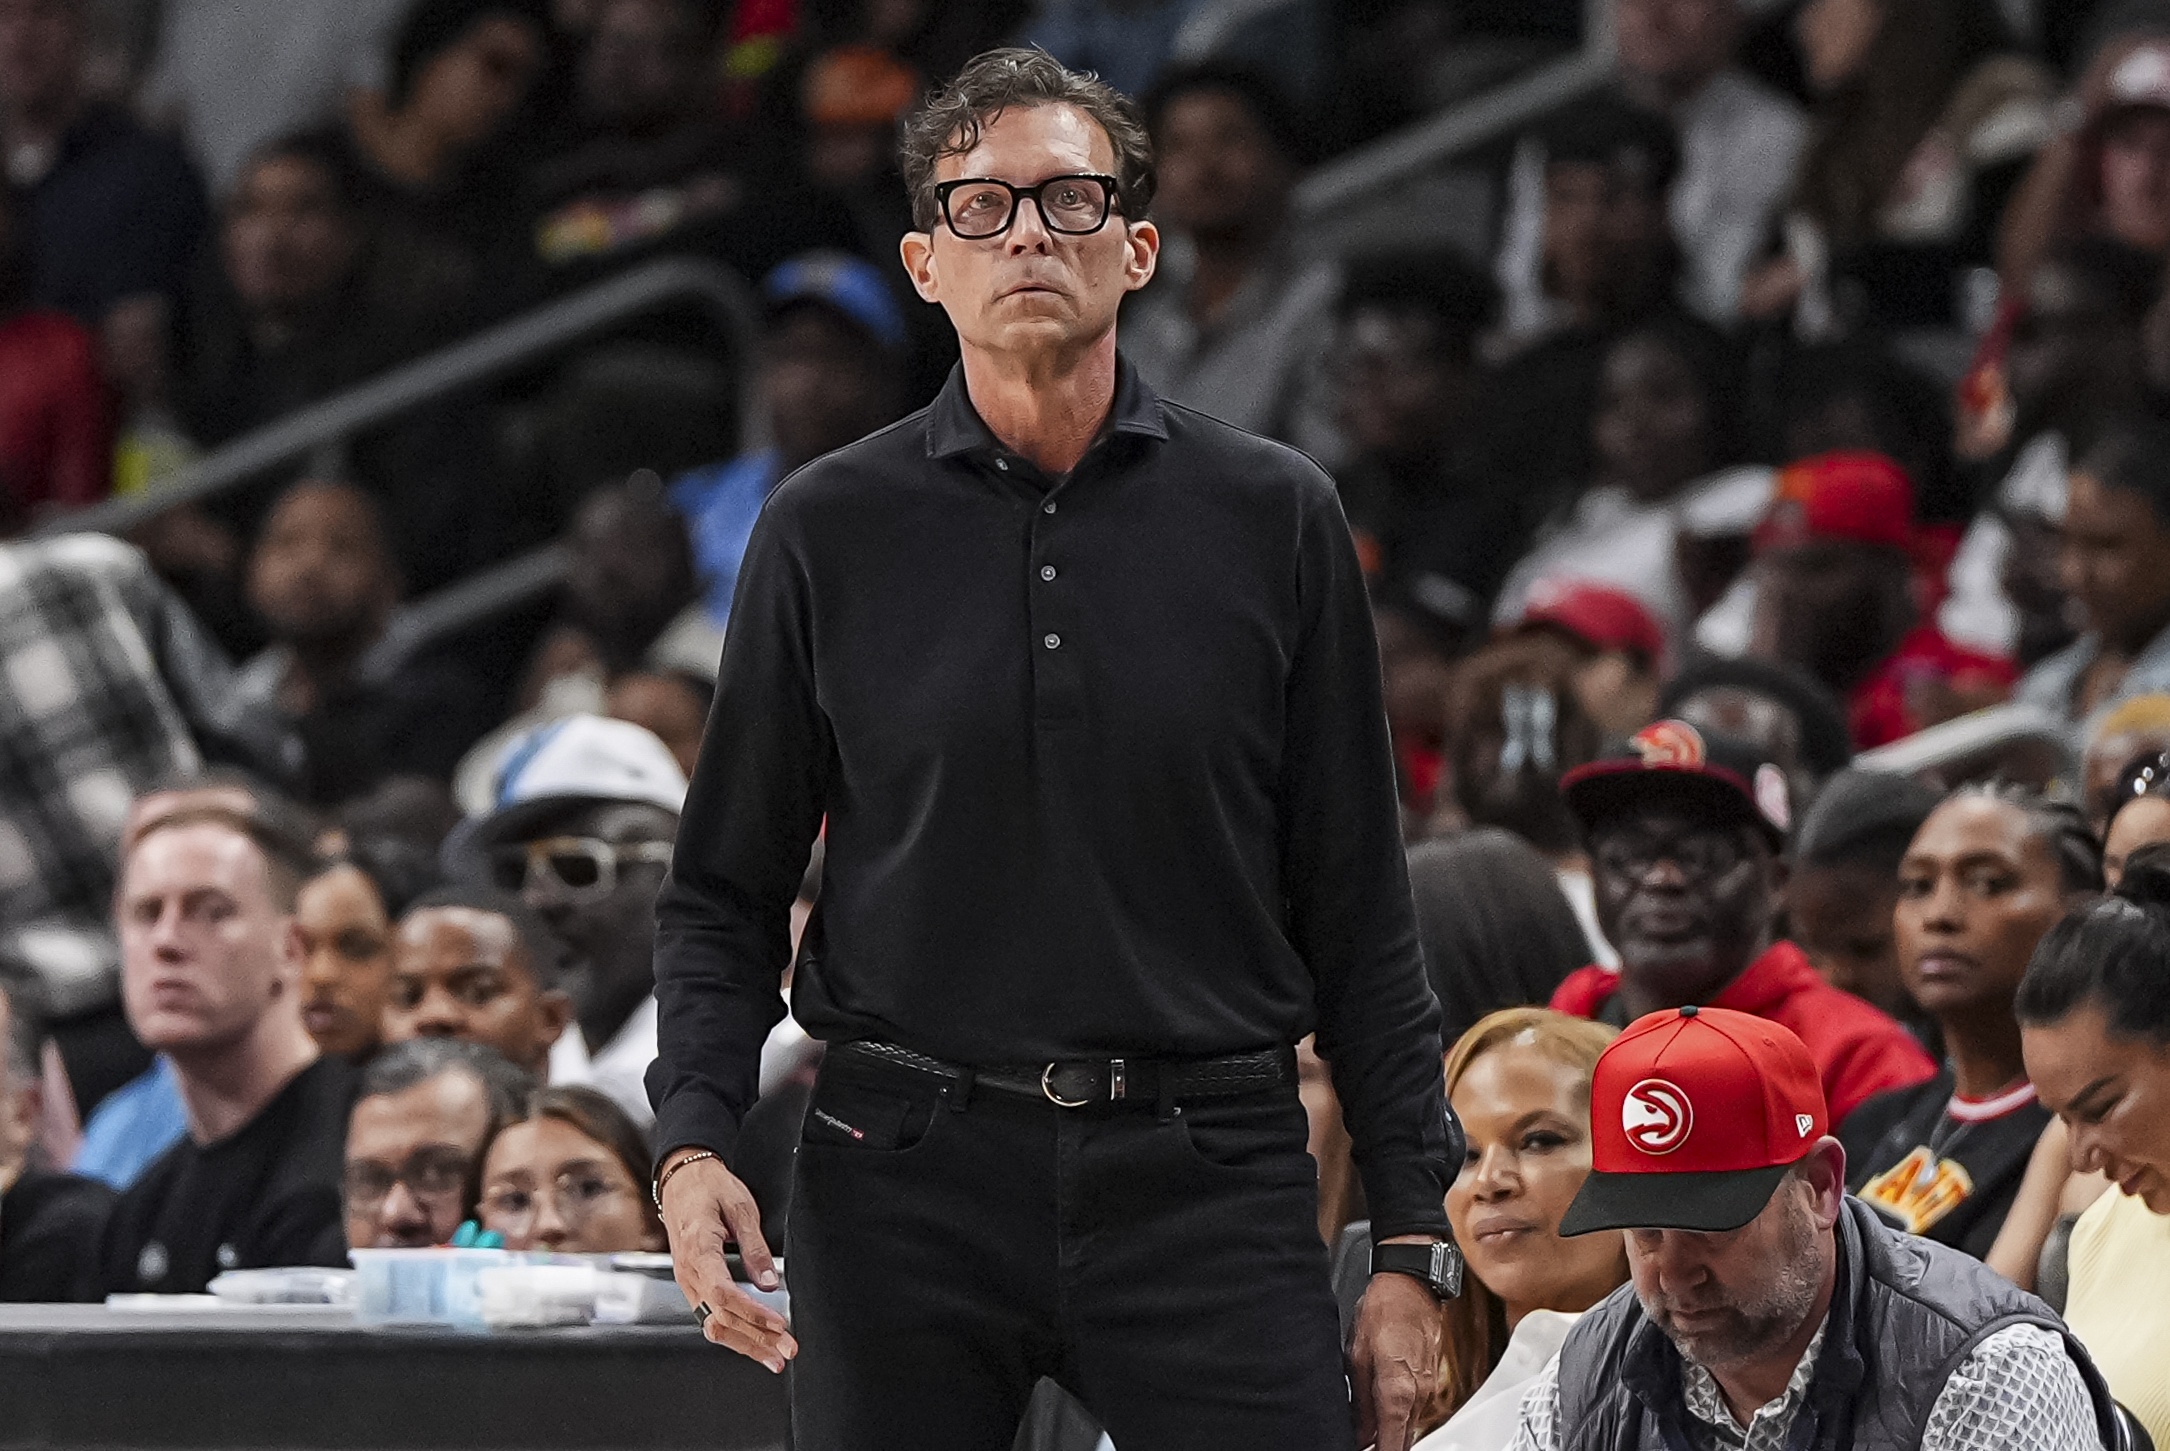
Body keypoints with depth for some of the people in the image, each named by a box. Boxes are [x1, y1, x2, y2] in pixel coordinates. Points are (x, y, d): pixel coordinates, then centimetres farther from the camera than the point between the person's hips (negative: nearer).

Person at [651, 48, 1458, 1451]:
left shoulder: (1273, 517, 6)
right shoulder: (828, 530, 6)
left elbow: (1361, 915, 7)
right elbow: (726, 891, 10)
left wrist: (1411, 1238, 3)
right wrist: (695, 1139, -6)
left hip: (1208, 1177, 0)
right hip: (909, 1177, 1)